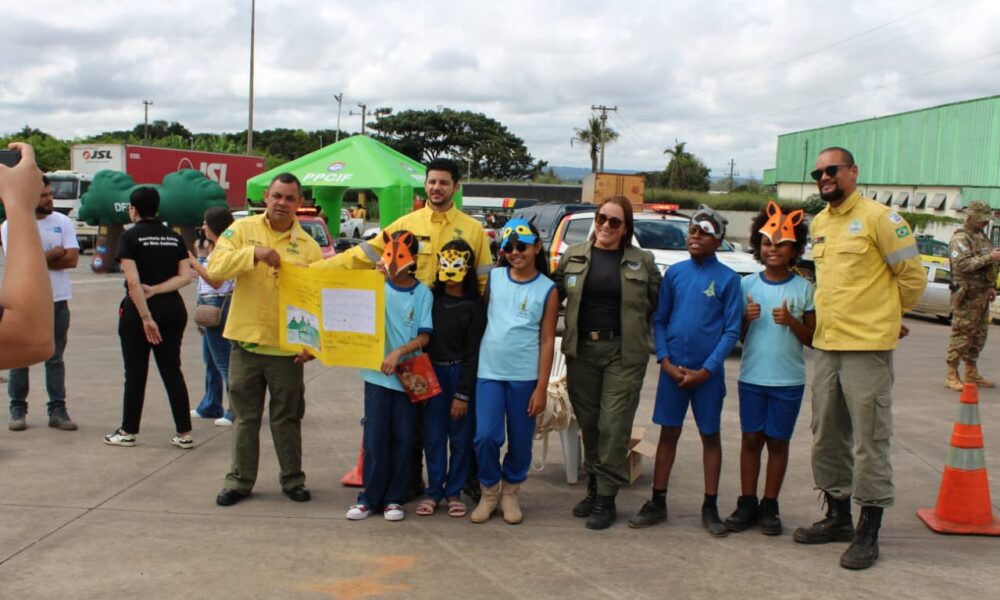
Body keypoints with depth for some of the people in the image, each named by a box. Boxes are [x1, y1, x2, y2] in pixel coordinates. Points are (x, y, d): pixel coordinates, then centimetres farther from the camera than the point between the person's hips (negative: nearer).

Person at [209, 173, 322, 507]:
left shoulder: (307, 245, 2)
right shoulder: (242, 229, 1)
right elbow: (216, 267, -11)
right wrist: (254, 253, -24)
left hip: (287, 347, 0)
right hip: (246, 342, 0)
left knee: (287, 418, 10)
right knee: (245, 417, 11)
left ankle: (292, 479, 24)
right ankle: (240, 480, 23)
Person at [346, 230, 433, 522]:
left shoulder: (423, 293, 0)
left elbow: (424, 336, -6)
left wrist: (399, 352, -16)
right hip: (377, 373, 0)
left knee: (402, 438, 5)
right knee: (375, 437, 2)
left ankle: (394, 498, 15)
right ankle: (369, 497, 11)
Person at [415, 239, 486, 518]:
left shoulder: (474, 305, -4)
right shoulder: (431, 298, 5)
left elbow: (473, 351, -6)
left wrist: (463, 393, -9)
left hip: (461, 373, -2)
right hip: (432, 371, 2)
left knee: (460, 436, 5)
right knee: (433, 435, 5)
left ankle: (454, 492, 18)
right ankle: (433, 491, 16)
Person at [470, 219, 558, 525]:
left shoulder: (547, 289, 1)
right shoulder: (493, 278, 6)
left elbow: (547, 340, 0)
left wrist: (541, 387, -4)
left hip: (525, 376, -1)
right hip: (489, 371, 1)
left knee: (521, 440, 6)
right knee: (486, 436, -6)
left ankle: (510, 491, 28)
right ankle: (489, 491, 16)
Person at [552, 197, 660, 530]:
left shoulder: (642, 261, 3)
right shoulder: (573, 256, 7)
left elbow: (659, 303, 10)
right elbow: (553, 294, 11)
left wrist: (644, 333, 4)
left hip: (623, 353, -2)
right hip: (581, 351, 2)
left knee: (613, 425, -5)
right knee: (588, 423, 10)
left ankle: (606, 497, 5)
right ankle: (594, 486, 24)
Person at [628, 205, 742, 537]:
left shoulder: (727, 278, -4)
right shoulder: (675, 273, 3)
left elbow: (732, 330, -6)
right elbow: (659, 320, 5)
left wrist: (706, 370, -12)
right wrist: (665, 360, -7)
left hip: (707, 371, -2)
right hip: (673, 368, 2)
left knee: (710, 436, 8)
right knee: (668, 433, 8)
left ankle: (710, 508, 18)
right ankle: (657, 503, 17)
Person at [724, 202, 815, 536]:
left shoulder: (804, 289, -1)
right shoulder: (747, 285, 3)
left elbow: (813, 339, 0)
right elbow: (738, 336, 8)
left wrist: (792, 321, -17)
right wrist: (746, 319, -12)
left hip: (788, 380, -1)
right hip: (752, 377, 1)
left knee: (777, 442, 7)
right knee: (751, 439, 7)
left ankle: (769, 507, 18)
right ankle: (747, 504, 17)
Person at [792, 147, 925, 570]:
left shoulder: (878, 217, -7)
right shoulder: (818, 224, 15)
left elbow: (912, 275, -4)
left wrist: (887, 317, 7)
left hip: (867, 348, -7)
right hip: (825, 345, 8)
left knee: (868, 441, -1)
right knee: (827, 438, 14)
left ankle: (868, 532, 8)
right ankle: (837, 517, 29)